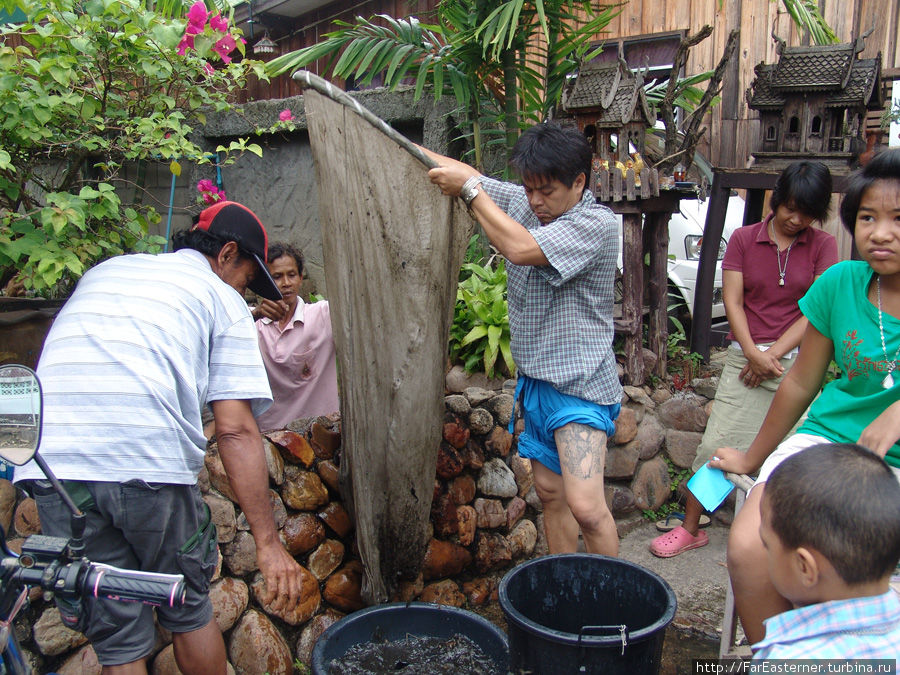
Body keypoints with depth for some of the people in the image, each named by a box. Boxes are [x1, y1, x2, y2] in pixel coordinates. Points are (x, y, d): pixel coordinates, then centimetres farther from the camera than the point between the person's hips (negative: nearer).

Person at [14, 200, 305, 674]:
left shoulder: (103, 271, 25)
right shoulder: (223, 300, 9)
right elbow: (236, 431, -1)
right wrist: (267, 541, 0)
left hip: (52, 468, 4)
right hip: (151, 469, -4)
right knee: (189, 613, 20)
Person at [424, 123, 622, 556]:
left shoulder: (596, 224, -16)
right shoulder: (520, 202, 5)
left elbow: (520, 248, -29)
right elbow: (458, 172, 11)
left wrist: (469, 188, -20)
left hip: (579, 384, -7)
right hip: (536, 378, 7)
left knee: (585, 505, -15)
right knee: (550, 492, 15)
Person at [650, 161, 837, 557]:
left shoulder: (822, 246, 5)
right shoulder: (744, 239, 6)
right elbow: (732, 302, 0)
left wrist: (773, 353, -11)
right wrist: (752, 353, -12)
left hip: (797, 359, 0)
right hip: (746, 357, 0)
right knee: (716, 444, -1)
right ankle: (690, 529, 12)